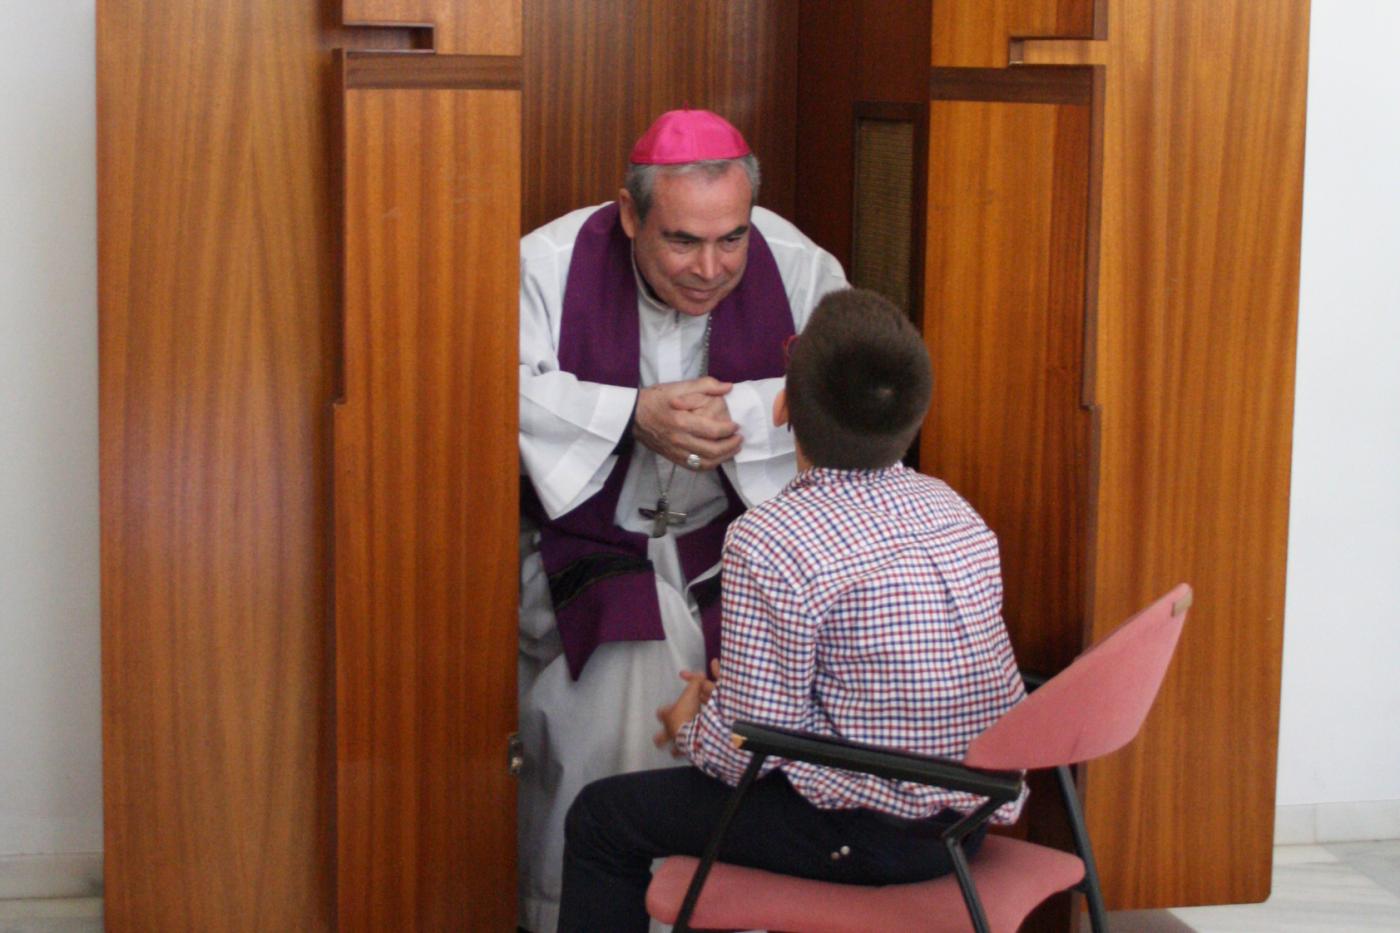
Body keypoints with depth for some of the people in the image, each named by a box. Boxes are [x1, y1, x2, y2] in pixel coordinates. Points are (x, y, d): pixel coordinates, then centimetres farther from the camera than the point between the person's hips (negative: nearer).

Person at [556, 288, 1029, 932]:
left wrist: (689, 724, 6)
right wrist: (727, 695, 16)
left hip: (866, 839, -8)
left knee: (603, 816, 10)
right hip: (971, 817, 8)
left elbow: (742, 750, -18)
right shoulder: (956, 512, 2)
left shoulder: (768, 543, -20)